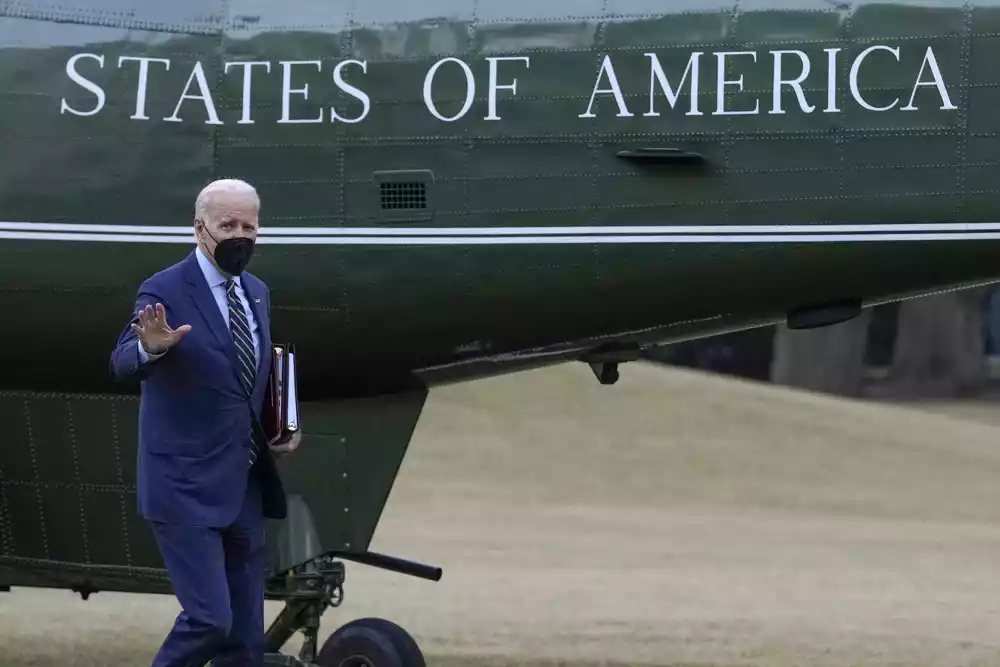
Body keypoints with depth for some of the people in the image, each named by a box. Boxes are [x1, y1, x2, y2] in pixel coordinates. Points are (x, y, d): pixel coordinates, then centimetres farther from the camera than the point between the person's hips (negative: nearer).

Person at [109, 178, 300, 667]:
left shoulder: (256, 293, 11)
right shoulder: (165, 291, -12)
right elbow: (123, 365, -26)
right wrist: (149, 347, -48)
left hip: (243, 490, 7)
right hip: (186, 491, -7)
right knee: (209, 620, -16)